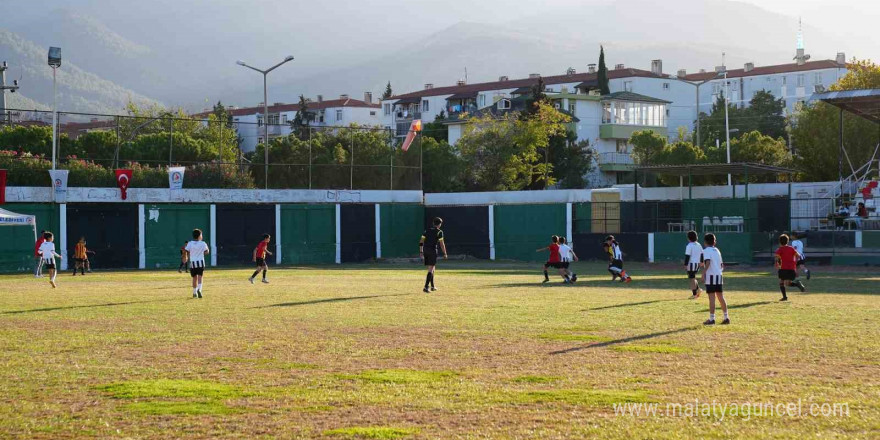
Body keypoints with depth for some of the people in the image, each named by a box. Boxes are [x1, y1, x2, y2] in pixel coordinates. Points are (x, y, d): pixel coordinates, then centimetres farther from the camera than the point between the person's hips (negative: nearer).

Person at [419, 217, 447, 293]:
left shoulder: (427, 230, 15)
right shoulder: (439, 232, -2)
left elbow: (421, 242, 11)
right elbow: (441, 244, -7)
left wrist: (421, 252, 14)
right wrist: (444, 253, 0)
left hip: (425, 250, 6)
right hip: (433, 250, -6)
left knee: (431, 269, 19)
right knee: (431, 270, -9)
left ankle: (432, 287, 26)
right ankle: (426, 287, -21)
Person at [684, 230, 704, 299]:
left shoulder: (689, 246, -14)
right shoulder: (699, 245, 9)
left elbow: (687, 256, -17)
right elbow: (702, 254, 18)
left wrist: (685, 265, -15)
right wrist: (701, 262, 30)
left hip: (691, 264, -7)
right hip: (697, 264, 7)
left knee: (692, 279, -2)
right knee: (693, 278, 22)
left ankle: (694, 294, -1)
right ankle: (698, 289, 8)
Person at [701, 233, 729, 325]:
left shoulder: (706, 251, -6)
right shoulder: (717, 250, 16)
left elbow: (707, 262, -22)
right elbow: (721, 264, 17)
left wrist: (703, 273, -24)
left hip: (711, 276, -7)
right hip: (719, 275, 7)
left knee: (712, 298, -5)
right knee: (721, 298, 12)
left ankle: (712, 319, -4)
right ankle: (726, 318, 13)